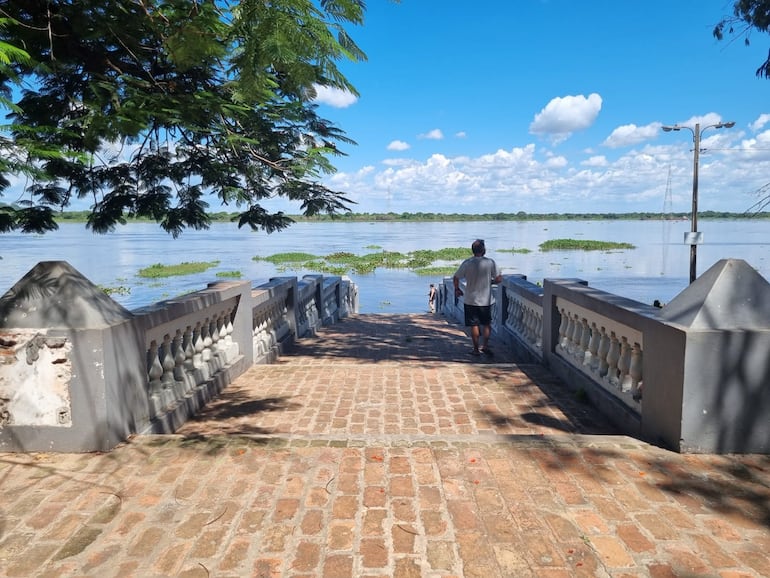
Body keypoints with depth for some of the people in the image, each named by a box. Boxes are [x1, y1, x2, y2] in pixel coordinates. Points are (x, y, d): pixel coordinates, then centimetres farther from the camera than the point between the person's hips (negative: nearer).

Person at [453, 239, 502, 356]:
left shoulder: (467, 263, -7)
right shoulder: (490, 262, -8)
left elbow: (456, 278, -2)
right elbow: (499, 279, -7)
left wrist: (457, 289, 15)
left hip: (471, 300, 0)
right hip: (486, 299, 0)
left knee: (474, 325, 8)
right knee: (487, 324, 16)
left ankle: (476, 349, 12)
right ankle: (485, 346, 8)